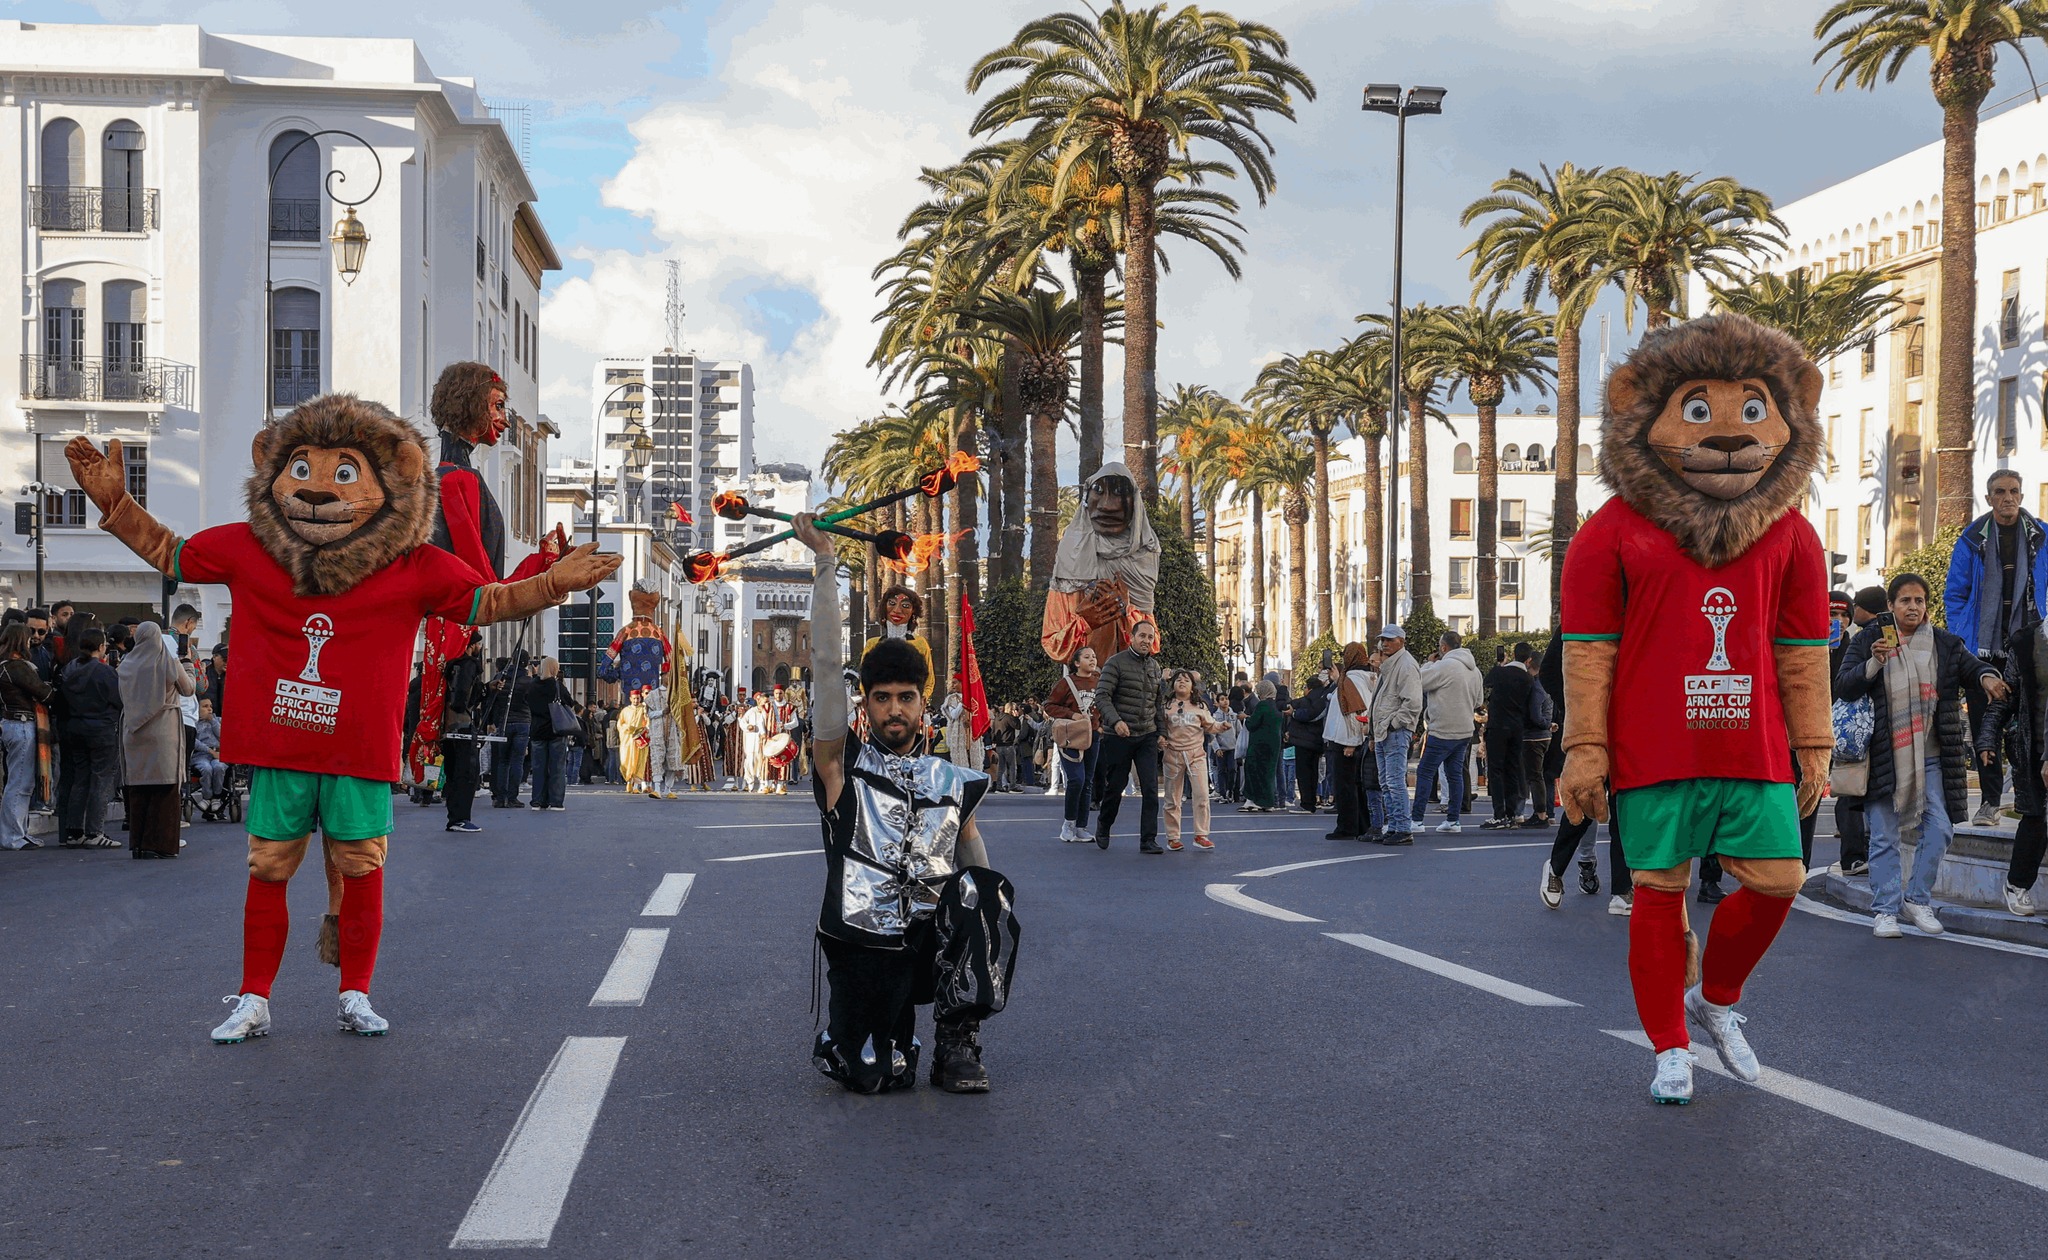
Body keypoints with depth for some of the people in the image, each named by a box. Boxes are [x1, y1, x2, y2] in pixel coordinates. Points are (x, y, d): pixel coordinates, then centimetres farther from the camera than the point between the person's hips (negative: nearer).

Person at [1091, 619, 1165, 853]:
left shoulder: (1154, 666, 11)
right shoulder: (1116, 663, -8)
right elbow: (1101, 696, -14)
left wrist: (1161, 731, 15)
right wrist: (1115, 721, -29)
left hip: (1147, 737, 4)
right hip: (1118, 737, -4)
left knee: (1150, 789, -7)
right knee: (1114, 787, 7)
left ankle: (1148, 840, -5)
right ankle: (1103, 827, 33)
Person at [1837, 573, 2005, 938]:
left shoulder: (1945, 644, 9)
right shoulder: (1868, 640, 2)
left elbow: (1973, 667, 6)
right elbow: (1844, 686, -5)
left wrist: (1987, 676, -18)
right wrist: (1873, 664, -21)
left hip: (1930, 756, 2)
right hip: (1883, 756, -2)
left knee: (1939, 829, -2)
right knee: (1884, 836, 2)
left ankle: (1918, 899, 15)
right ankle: (1886, 909, 9)